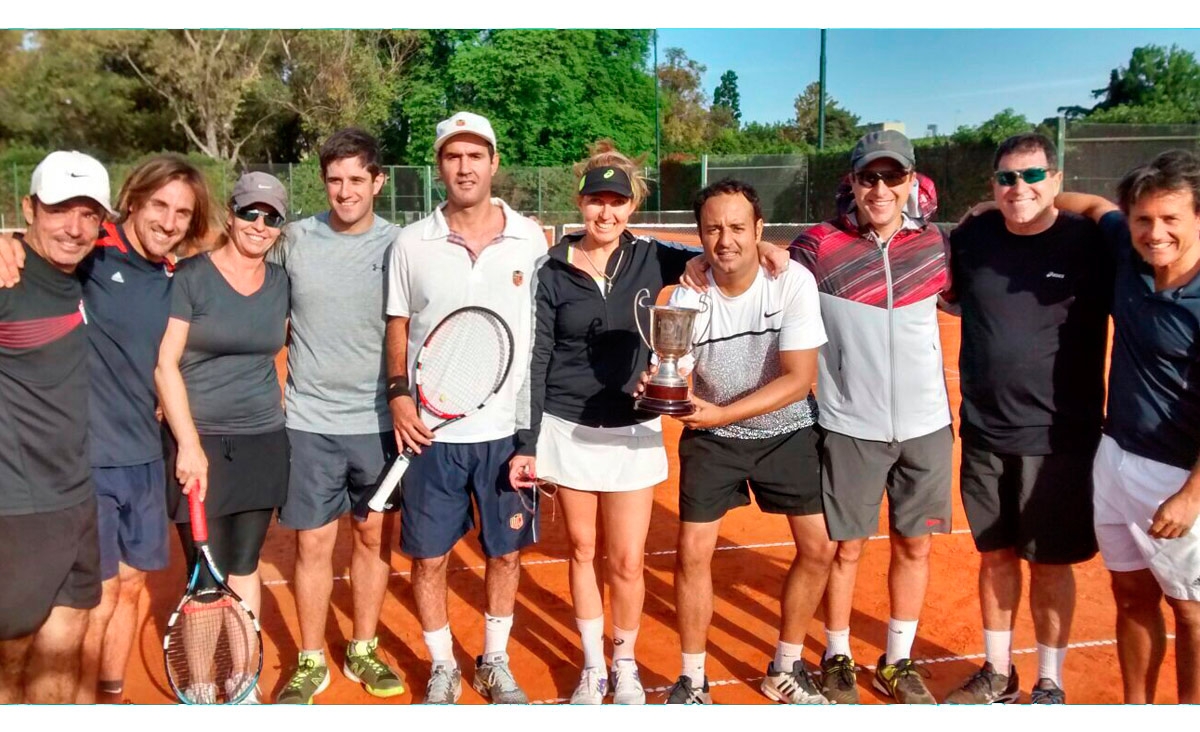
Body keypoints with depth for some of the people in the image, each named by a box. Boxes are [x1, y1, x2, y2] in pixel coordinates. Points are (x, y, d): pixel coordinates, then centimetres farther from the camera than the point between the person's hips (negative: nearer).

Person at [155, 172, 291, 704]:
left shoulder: (281, 283, 6)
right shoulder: (190, 276, -8)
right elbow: (165, 364, -10)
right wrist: (190, 445, -14)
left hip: (263, 442, 4)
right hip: (200, 443, -4)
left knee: (245, 566, 13)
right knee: (206, 573, 2)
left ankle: (242, 680, 26)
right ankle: (202, 685, 21)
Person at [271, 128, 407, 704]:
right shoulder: (295, 240, -1)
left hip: (378, 422, 0)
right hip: (309, 423, 0)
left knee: (374, 536, 12)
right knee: (314, 544, 6)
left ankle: (363, 651, 30)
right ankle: (311, 663, 24)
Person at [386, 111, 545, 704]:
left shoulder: (529, 238, -1)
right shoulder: (411, 243, -1)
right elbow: (398, 327, 8)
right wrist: (398, 393, -6)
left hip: (508, 428, 1)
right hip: (431, 429, 0)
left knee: (507, 551, 12)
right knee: (428, 557, 8)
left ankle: (494, 664, 35)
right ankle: (442, 668, 31)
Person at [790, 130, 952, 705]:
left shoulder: (932, 243, 2)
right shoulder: (817, 248, -9)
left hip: (926, 425, 4)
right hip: (850, 427, -3)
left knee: (915, 546, 14)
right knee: (846, 547, 9)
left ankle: (898, 663, 32)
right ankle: (837, 659, 29)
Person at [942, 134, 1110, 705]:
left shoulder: (1088, 243, -9)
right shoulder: (971, 238, 1)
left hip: (1058, 437, -3)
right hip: (984, 433, 3)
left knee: (1050, 564, 9)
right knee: (995, 555, 16)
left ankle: (1049, 684, 29)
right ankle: (997, 674, 34)